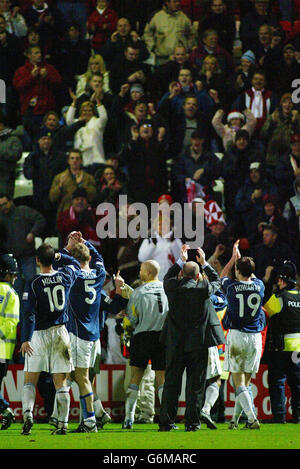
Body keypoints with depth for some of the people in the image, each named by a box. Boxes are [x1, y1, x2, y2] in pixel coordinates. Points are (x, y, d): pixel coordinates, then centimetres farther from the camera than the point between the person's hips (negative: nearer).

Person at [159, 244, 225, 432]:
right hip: (198, 342, -2)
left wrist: (181, 261, 27)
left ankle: (166, 421, 6)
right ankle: (192, 422, 1)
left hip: (175, 343, 2)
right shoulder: (204, 288, -9)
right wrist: (204, 263, 24)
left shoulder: (172, 287, -4)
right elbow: (217, 281, 14)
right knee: (196, 383, 3)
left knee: (171, 382, 7)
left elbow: (168, 278, 21)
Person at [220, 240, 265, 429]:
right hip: (255, 336, 3)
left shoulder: (232, 286, -6)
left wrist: (234, 257, 25)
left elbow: (222, 277, 19)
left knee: (239, 382, -5)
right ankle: (235, 419, 18)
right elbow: (253, 277, 27)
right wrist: (241, 259, 32)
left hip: (236, 336, -3)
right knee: (246, 381, 12)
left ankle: (252, 418, -19)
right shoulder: (259, 286, 1)